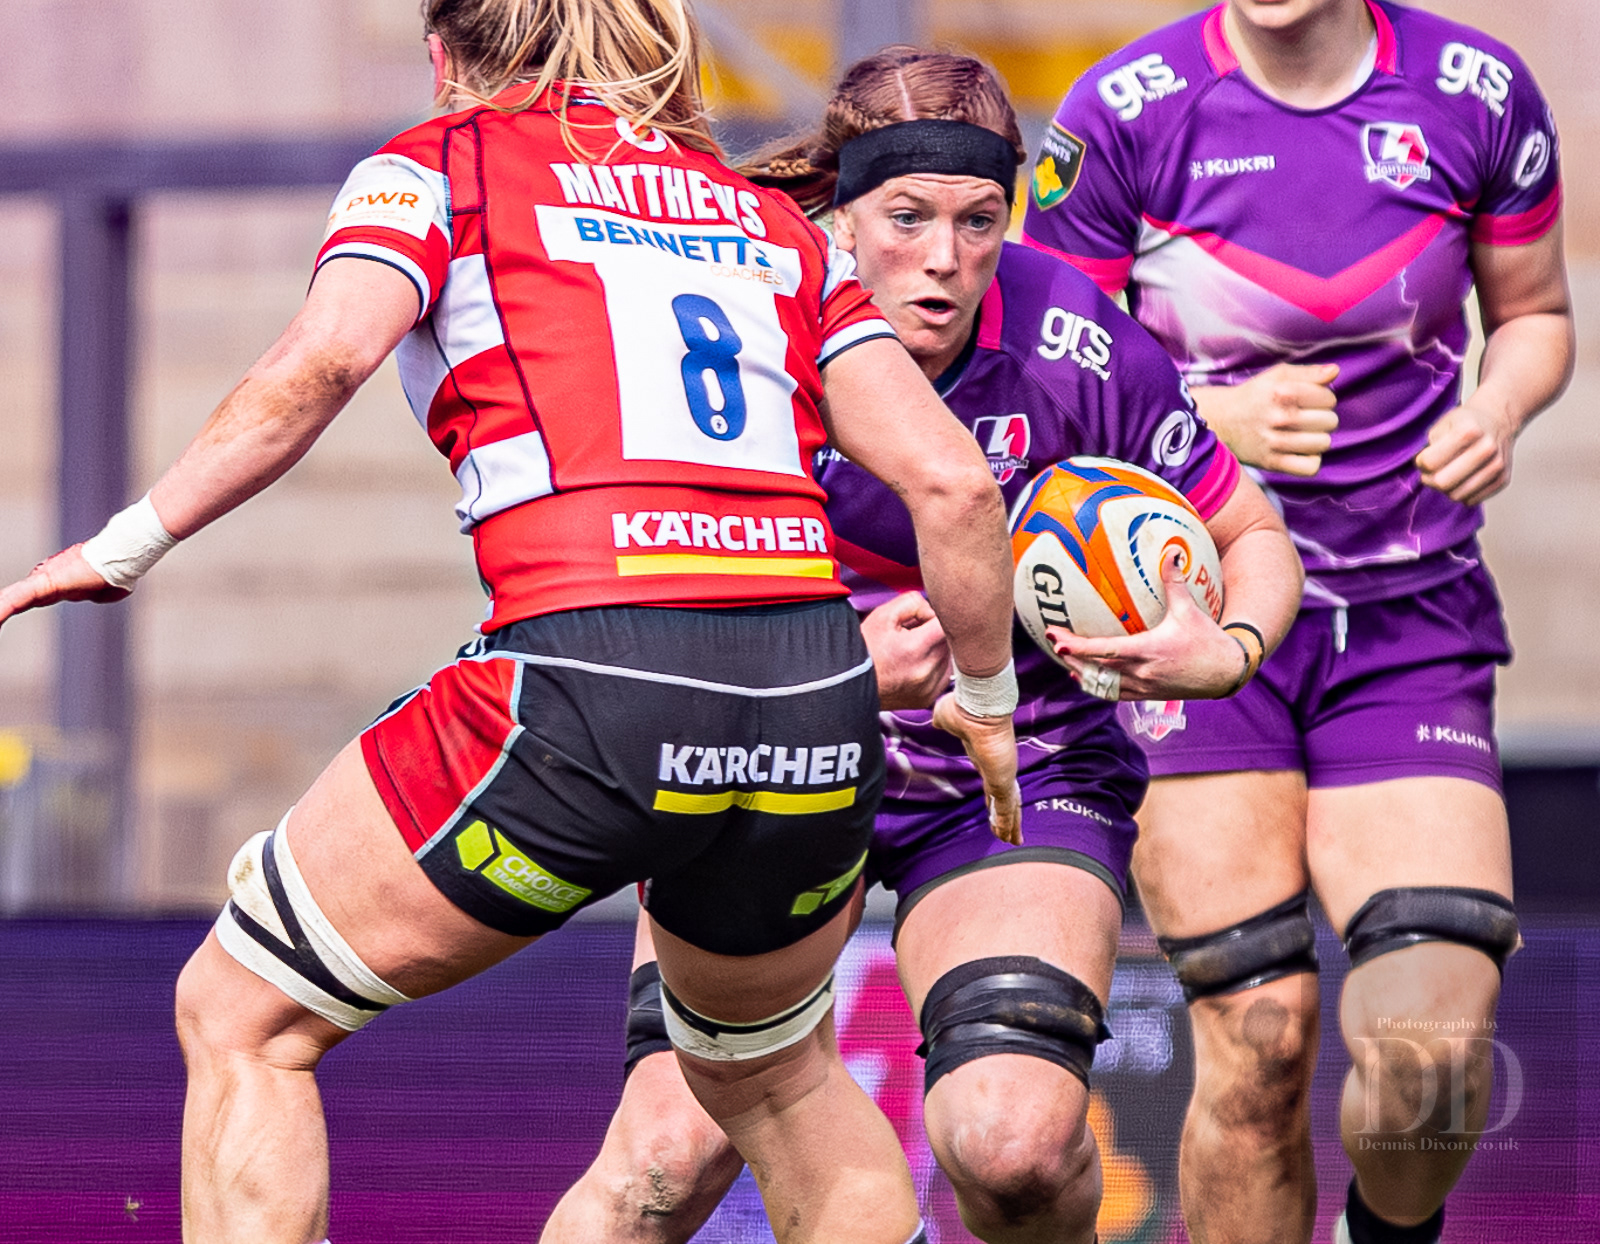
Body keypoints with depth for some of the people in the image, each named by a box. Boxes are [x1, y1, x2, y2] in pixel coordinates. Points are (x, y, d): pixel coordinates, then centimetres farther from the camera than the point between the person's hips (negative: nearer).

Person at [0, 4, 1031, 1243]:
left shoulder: (439, 166, 13)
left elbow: (318, 362, -7)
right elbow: (950, 479, 14)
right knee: (774, 1070, 32)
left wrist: (129, 543, -1)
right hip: (819, 703, 5)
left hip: (591, 686, -5)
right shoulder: (776, 224, 24)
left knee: (239, 1015, 13)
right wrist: (987, 699, 27)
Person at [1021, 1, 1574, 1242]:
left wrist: (1499, 408, -6)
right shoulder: (1124, 114, -6)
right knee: (1258, 1042, -12)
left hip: (1409, 619, 1)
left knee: (1436, 1049, -12)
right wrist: (1211, 418, -16)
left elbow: (1534, 315, 16)